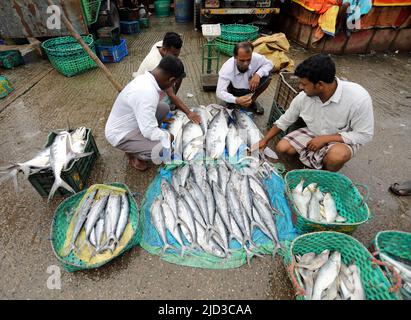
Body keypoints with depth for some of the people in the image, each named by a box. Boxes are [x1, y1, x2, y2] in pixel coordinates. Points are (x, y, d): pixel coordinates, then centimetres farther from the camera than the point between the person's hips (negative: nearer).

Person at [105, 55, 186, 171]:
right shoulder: (147, 93, -34)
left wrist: (161, 118, 18)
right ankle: (135, 155, 6)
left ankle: (138, 140, 15)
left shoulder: (145, 78, -4)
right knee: (163, 148, -25)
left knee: (164, 108, 8)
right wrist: (168, 137, -15)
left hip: (131, 122, 9)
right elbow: (150, 131, -32)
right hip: (121, 135, -9)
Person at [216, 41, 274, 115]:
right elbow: (220, 92, -35)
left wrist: (258, 74, -29)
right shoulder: (227, 68, -34)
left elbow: (269, 64, -7)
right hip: (234, 91, -3)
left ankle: (252, 100, -3)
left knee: (267, 74, -20)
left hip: (250, 87, 4)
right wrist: (236, 100, -52)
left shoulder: (256, 58, -26)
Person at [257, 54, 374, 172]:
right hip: (313, 133, 4)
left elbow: (364, 135, -21)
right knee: (281, 148, -12)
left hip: (342, 139, -3)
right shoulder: (303, 96, -19)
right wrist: (264, 140, -2)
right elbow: (284, 121, -4)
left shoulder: (358, 98, -29)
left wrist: (325, 139, -26)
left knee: (336, 156, -36)